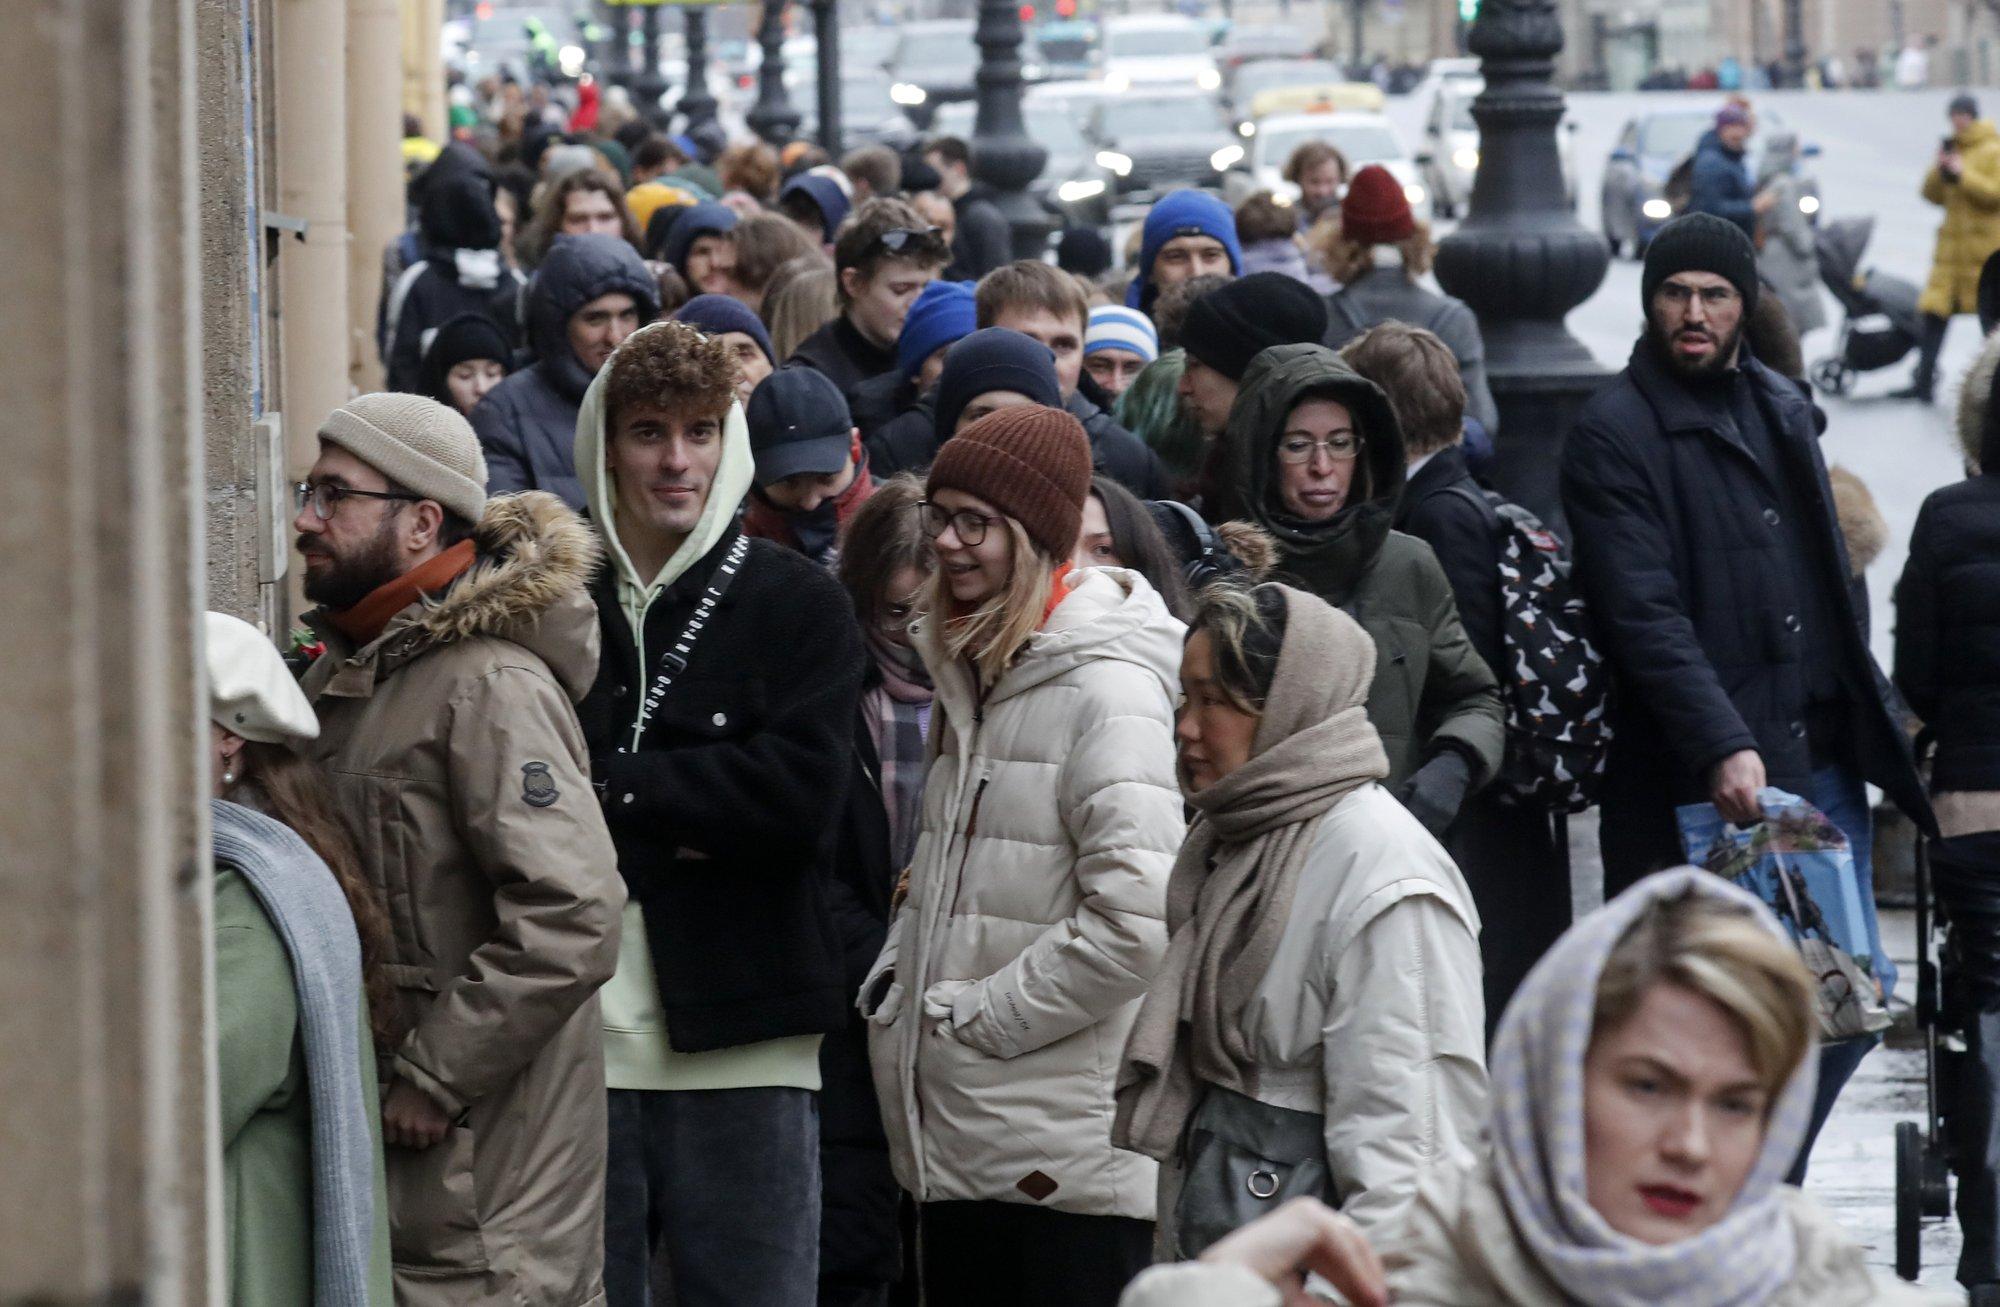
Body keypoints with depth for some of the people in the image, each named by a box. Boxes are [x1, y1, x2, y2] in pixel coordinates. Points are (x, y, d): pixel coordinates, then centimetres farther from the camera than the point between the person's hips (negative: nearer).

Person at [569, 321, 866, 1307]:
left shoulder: (798, 605, 5)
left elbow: (799, 792, -9)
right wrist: (675, 817, -11)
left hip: (739, 1046, -1)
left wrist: (613, 787, -10)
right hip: (576, 1041, 1)